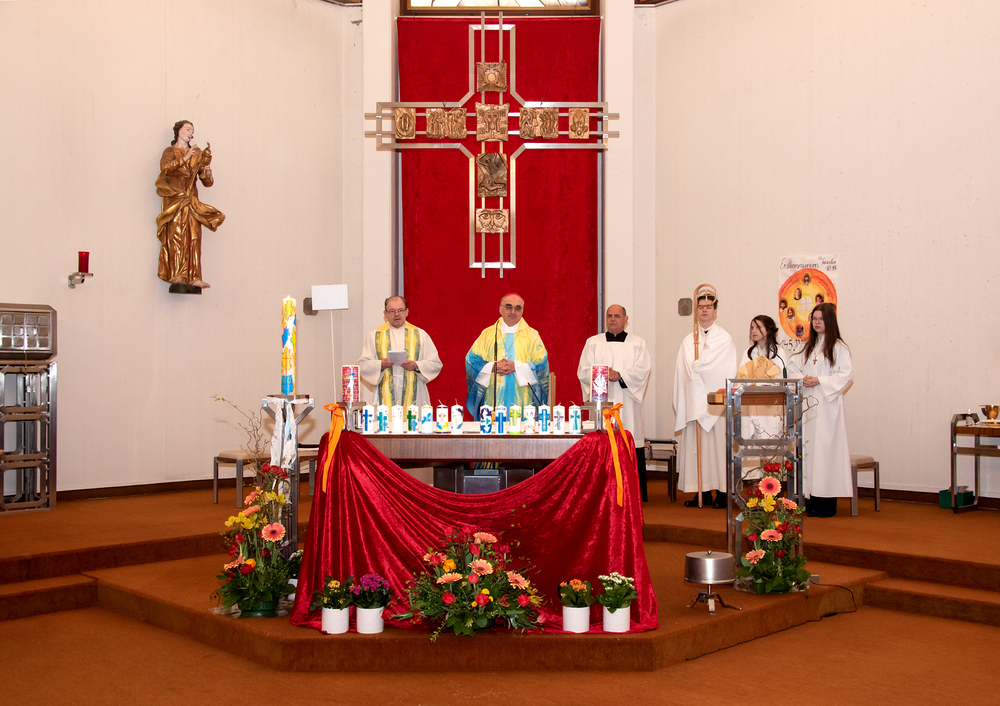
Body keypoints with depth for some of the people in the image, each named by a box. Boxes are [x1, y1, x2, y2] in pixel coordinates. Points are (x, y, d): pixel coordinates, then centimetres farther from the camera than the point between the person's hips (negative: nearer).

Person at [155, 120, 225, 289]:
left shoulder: (197, 154, 20)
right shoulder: (170, 151, 9)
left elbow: (208, 182, 16)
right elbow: (164, 168, -14)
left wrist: (207, 170, -5)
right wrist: (185, 158, -19)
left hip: (191, 202, 4)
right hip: (174, 199, -3)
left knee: (194, 238, -8)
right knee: (176, 236, -14)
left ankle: (193, 277, -13)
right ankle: (176, 274, -18)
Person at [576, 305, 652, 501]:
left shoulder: (638, 344, 12)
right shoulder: (593, 343, 14)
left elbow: (643, 371, -1)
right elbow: (583, 371, 4)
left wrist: (619, 375, -14)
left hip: (627, 403, 0)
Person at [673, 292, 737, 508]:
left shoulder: (725, 339, 4)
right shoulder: (688, 341, 14)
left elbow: (726, 372, -6)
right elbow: (686, 372, 7)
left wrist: (697, 366, -7)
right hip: (694, 404, 3)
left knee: (718, 445, -4)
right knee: (696, 447, 1)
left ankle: (721, 492, 0)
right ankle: (703, 491, 5)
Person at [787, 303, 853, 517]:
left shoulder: (839, 347, -2)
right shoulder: (808, 346, 16)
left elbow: (845, 375, -9)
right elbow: (792, 367, 15)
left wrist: (819, 381, -16)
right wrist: (802, 379, -5)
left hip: (828, 404, -6)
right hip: (807, 403, 6)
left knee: (825, 446, -7)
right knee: (808, 446, 3)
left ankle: (827, 504, -4)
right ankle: (811, 499, 8)